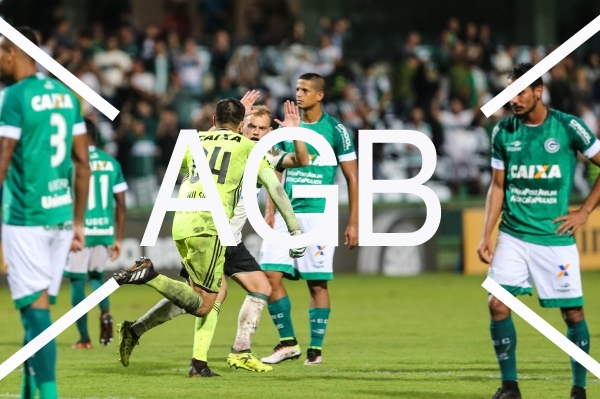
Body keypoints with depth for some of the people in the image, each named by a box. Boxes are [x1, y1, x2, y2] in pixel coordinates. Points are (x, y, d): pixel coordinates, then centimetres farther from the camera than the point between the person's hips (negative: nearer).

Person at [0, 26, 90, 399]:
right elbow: (82, 163, 13)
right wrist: (78, 222, 18)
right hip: (61, 215, 7)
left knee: (36, 310, -7)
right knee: (37, 310, 13)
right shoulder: (67, 93, 11)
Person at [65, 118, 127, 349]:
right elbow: (121, 204, 8)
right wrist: (118, 239, 14)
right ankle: (105, 312, -8)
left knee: (78, 282, 7)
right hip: (105, 231, 4)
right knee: (97, 276, 21)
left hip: (80, 232, -4)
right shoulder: (112, 164, 7)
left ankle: (84, 339, 6)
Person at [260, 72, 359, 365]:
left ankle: (315, 350, 5)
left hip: (318, 214, -4)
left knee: (317, 283, -3)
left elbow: (352, 178, 0)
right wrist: (270, 211, 7)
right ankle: (288, 342, 4)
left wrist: (353, 223, -4)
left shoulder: (335, 130, -3)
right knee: (270, 275, -6)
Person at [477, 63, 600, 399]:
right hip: (513, 235, 3)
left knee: (573, 311, -1)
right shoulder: (503, 132, 4)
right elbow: (498, 186, 10)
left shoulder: (568, 127, -7)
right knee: (497, 304, -9)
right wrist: (487, 236, 3)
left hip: (556, 236, -3)